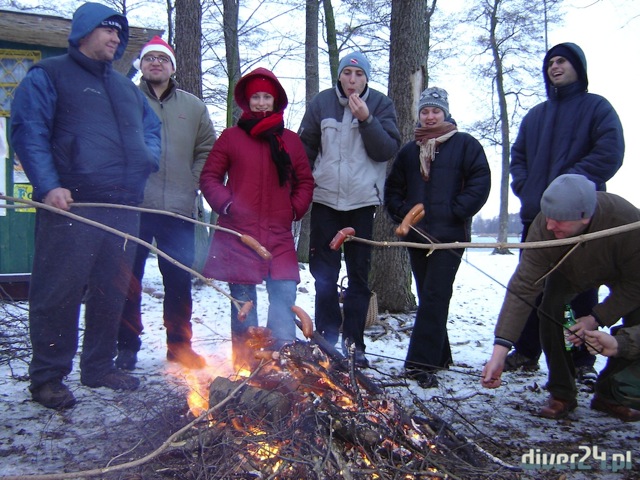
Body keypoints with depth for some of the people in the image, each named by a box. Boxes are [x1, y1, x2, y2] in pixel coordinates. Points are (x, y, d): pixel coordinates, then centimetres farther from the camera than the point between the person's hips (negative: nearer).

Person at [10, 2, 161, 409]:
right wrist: (48, 185, -16)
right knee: (60, 291, -4)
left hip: (124, 207, 6)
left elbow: (152, 128, 32)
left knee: (112, 291, 10)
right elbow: (28, 130, -5)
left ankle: (100, 366, 23)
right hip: (71, 205, -6)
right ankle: (49, 376, 8)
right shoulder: (48, 76, 5)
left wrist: (147, 158, 10)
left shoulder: (126, 87, 25)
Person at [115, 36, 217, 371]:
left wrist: (193, 183, 3)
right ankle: (127, 345, 18)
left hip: (178, 208, 2)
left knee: (179, 280, 6)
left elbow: (207, 150, 15)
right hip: (132, 207, -2)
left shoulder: (193, 106, 13)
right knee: (128, 279, 4)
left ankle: (179, 345, 20)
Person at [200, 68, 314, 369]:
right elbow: (209, 177, 7)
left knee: (284, 297, -7)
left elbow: (305, 182, 17)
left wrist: (295, 209, 3)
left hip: (279, 237, 1)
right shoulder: (231, 137, 6)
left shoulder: (291, 140, 11)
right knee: (242, 302, 5)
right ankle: (243, 365, 15)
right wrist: (225, 203, -8)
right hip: (238, 234, -1)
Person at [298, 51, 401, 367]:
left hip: (362, 201, 0)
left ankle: (353, 343, 16)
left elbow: (388, 150, -7)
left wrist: (366, 119, -18)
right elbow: (305, 148, 7)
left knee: (359, 274, 7)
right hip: (325, 198, 1)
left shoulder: (381, 104, 1)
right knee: (324, 275, 4)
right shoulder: (321, 102, 2)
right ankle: (327, 339, 16)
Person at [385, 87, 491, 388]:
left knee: (435, 297, -11)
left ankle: (421, 362, -11)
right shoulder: (409, 151, 17)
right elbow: (393, 188, 18)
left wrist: (455, 211, -12)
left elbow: (480, 183, -5)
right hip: (417, 234, 5)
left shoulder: (465, 145, 2)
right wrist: (402, 211, 1)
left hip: (449, 235, -5)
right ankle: (439, 356, 22)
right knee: (428, 297, 10)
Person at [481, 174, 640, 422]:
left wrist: (598, 317, -31)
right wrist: (500, 350, -47)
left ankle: (609, 394, 5)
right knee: (550, 308, -23)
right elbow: (522, 288, -41)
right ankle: (561, 393, -6)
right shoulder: (543, 227, -38)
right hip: (570, 270, 1)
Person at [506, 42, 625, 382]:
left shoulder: (596, 107, 6)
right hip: (536, 215, 5)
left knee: (581, 289, -2)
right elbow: (518, 156, 20)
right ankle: (526, 353, 16)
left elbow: (609, 153, -8)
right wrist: (524, 187, 0)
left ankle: (583, 361, 8)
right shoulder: (535, 114, 23)